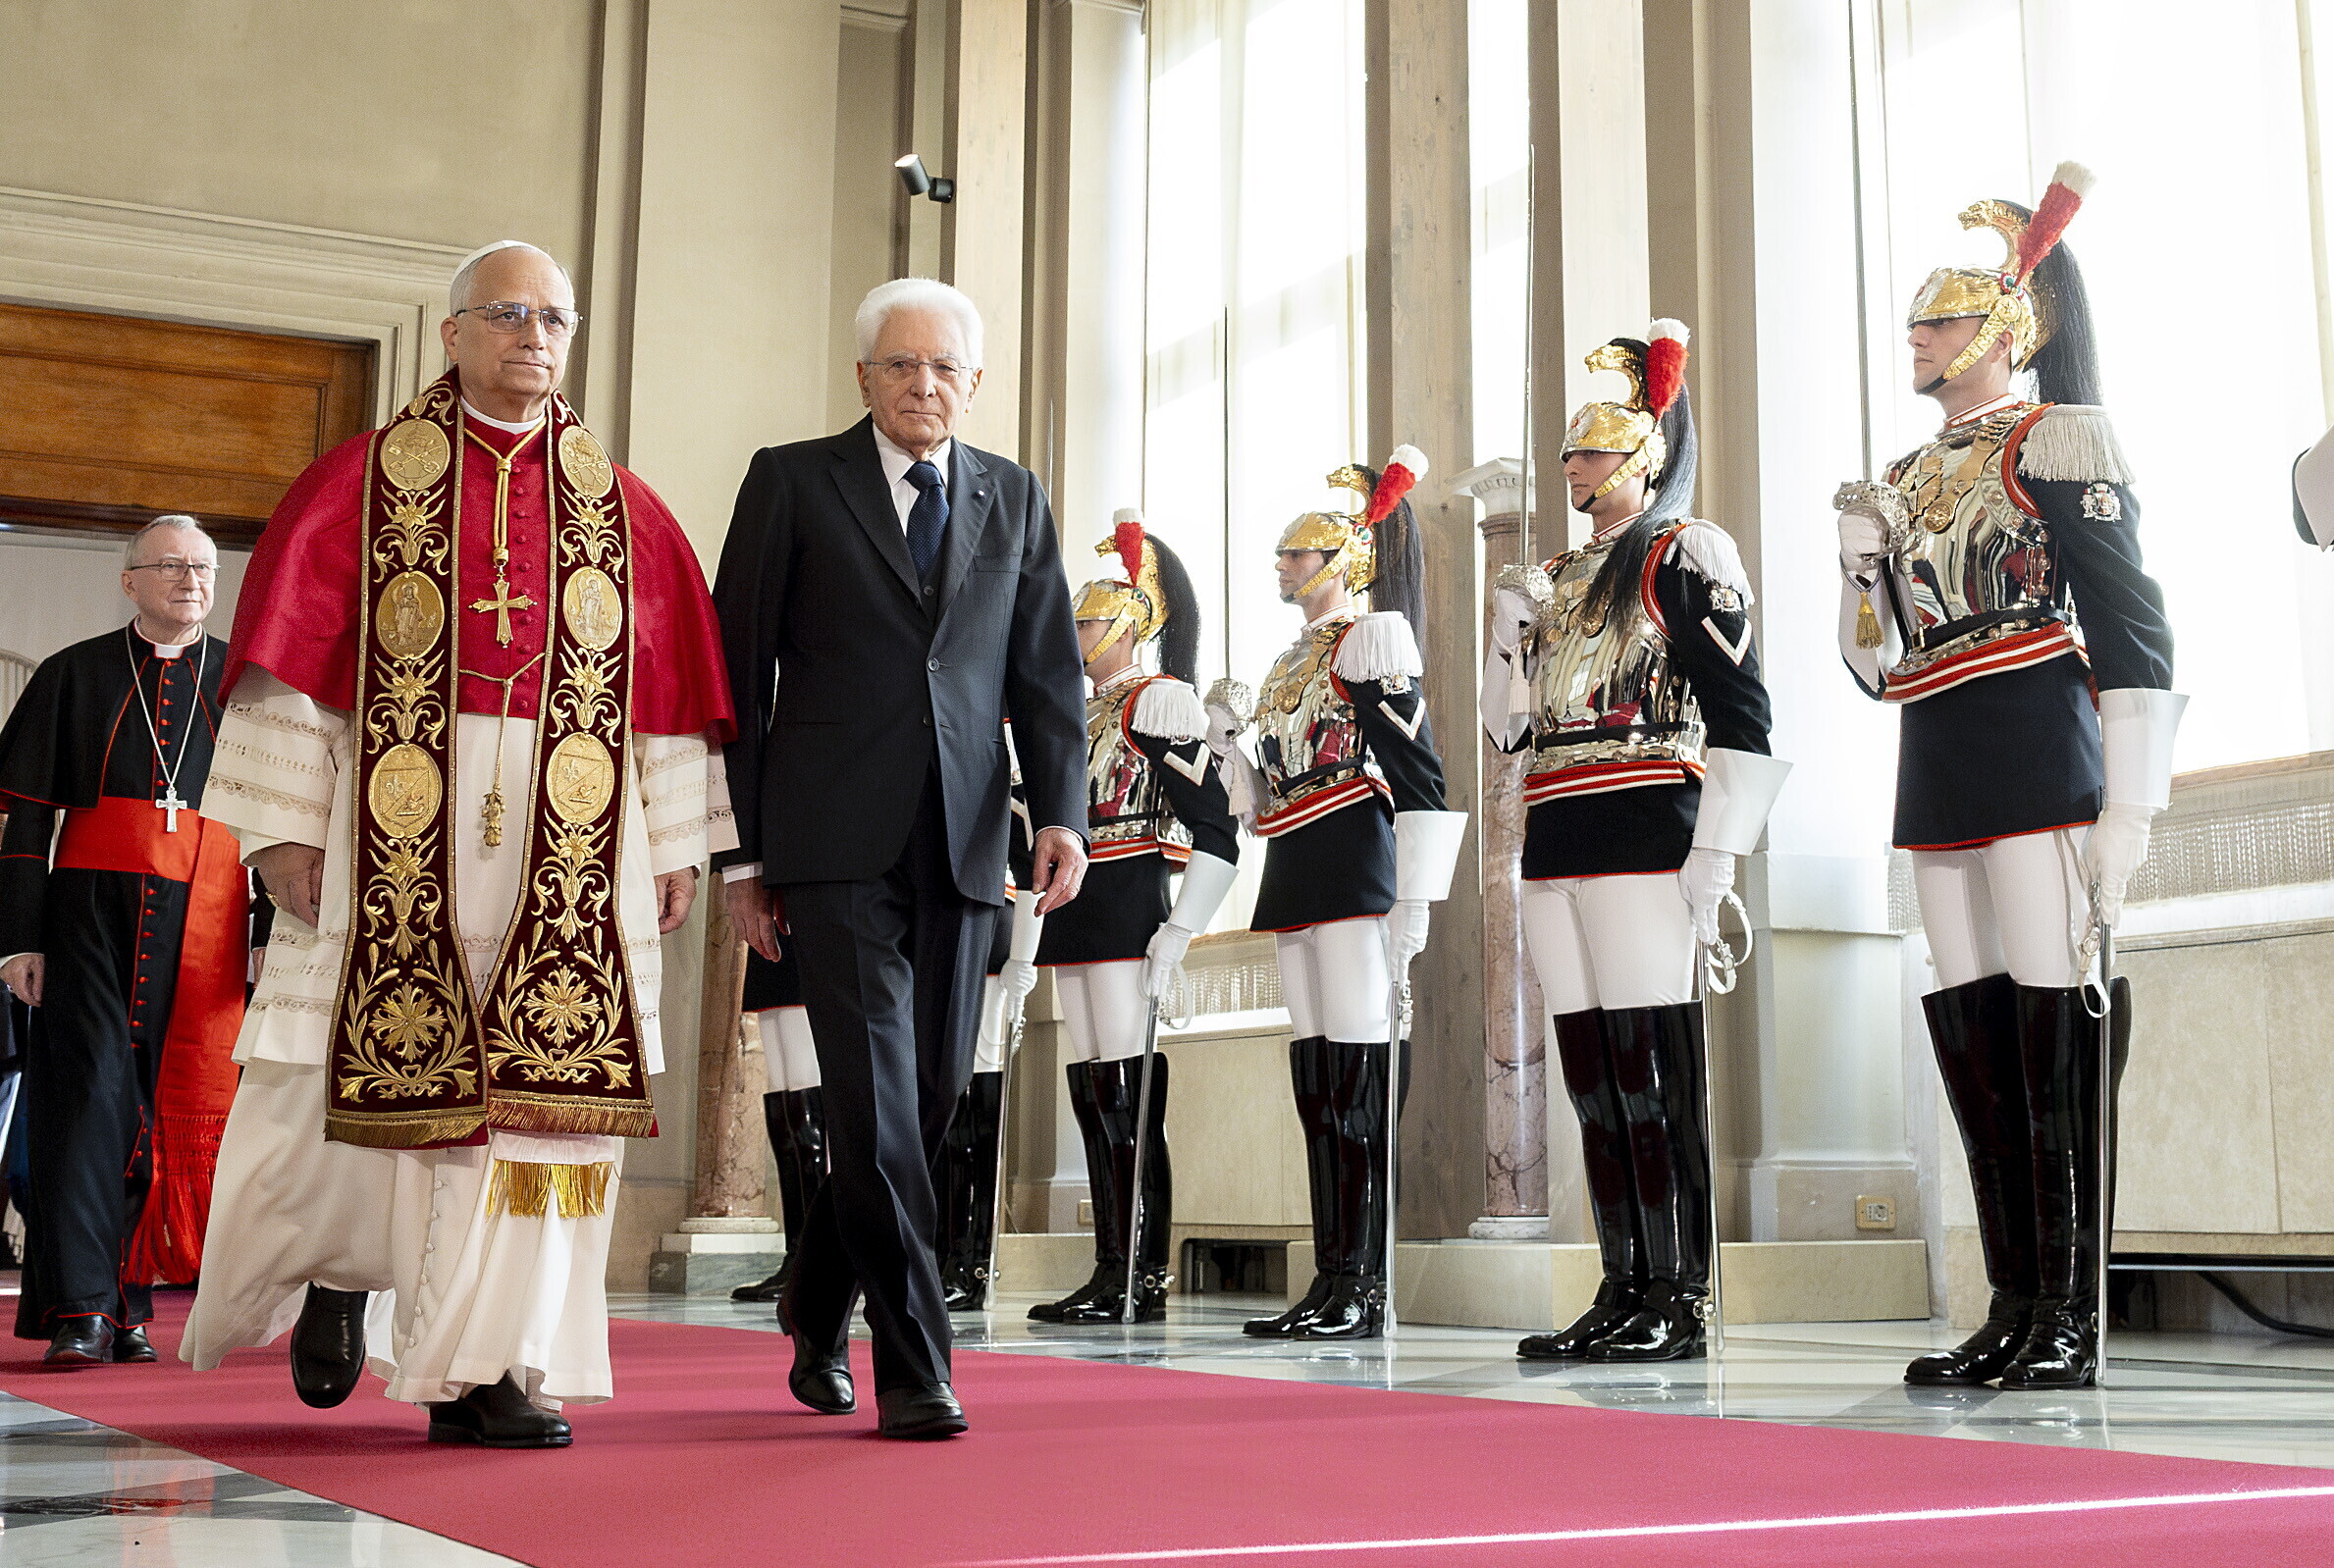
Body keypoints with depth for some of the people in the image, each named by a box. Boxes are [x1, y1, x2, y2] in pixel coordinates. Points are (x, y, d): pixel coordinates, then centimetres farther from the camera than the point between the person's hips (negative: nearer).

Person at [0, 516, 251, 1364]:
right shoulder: (74, 676, 10)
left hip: (203, 921, 1)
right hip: (91, 912, -1)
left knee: (174, 1107, 0)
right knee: (90, 1091, -10)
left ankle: (127, 1303, 9)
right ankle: (80, 1312, -10)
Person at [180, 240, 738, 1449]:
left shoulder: (622, 508, 13)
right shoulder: (363, 480, 6)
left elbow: (665, 687, 11)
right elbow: (293, 650, 0)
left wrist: (676, 845, 5)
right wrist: (283, 823, -8)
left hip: (567, 836, 2)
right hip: (397, 826, -2)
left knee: (538, 1081, -3)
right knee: (365, 1067, 0)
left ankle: (479, 1367, 4)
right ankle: (337, 1270, 31)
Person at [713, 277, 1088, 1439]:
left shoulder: (1016, 499, 15)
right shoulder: (792, 482, 5)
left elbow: (1047, 670, 11)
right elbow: (738, 672, 4)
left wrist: (1061, 810, -5)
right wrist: (740, 851, 0)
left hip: (959, 846, 4)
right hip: (838, 840, -4)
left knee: (934, 1091, 7)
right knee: (876, 1093, -10)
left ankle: (818, 1309, 30)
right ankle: (915, 1367, -5)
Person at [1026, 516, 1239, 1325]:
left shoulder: (1159, 701, -7)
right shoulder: (1084, 714, 21)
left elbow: (1215, 829, -15)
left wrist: (1177, 933, -20)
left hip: (1128, 921, -9)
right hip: (1077, 923, 9)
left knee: (1127, 1095, -10)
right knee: (1091, 1094, 8)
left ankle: (1143, 1279, -6)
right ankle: (1111, 1273, 12)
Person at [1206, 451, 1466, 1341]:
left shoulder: (1370, 638, -4)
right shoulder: (1290, 666, 22)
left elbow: (1418, 770, -12)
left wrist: (1413, 899, -18)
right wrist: (1229, 738, 4)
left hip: (1356, 872, -9)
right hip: (1297, 882, 9)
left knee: (1358, 1076, -9)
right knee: (1315, 1078, 7)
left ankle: (1365, 1288, -7)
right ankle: (1329, 1283, 10)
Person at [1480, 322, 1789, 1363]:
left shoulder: (1683, 555, -1)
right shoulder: (1557, 578, 21)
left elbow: (1742, 714, -8)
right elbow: (1510, 728, 19)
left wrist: (1713, 853, -14)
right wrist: (1509, 630, 5)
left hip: (1643, 836, -7)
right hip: (1555, 846, 8)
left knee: (1652, 1064, -8)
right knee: (1590, 1071, 7)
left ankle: (1678, 1302, -3)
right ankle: (1622, 1293, 12)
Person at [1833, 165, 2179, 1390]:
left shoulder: (2053, 442, -3)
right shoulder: (1909, 480, 18)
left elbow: (2133, 630, -9)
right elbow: (1880, 667, 18)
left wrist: (2127, 812, -15)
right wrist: (1861, 552, 1)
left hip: (2038, 762, -7)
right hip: (1938, 778, 8)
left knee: (2053, 1030, -6)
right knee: (1969, 1034, 6)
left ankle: (2072, 1323, 0)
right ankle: (2013, 1311, 14)